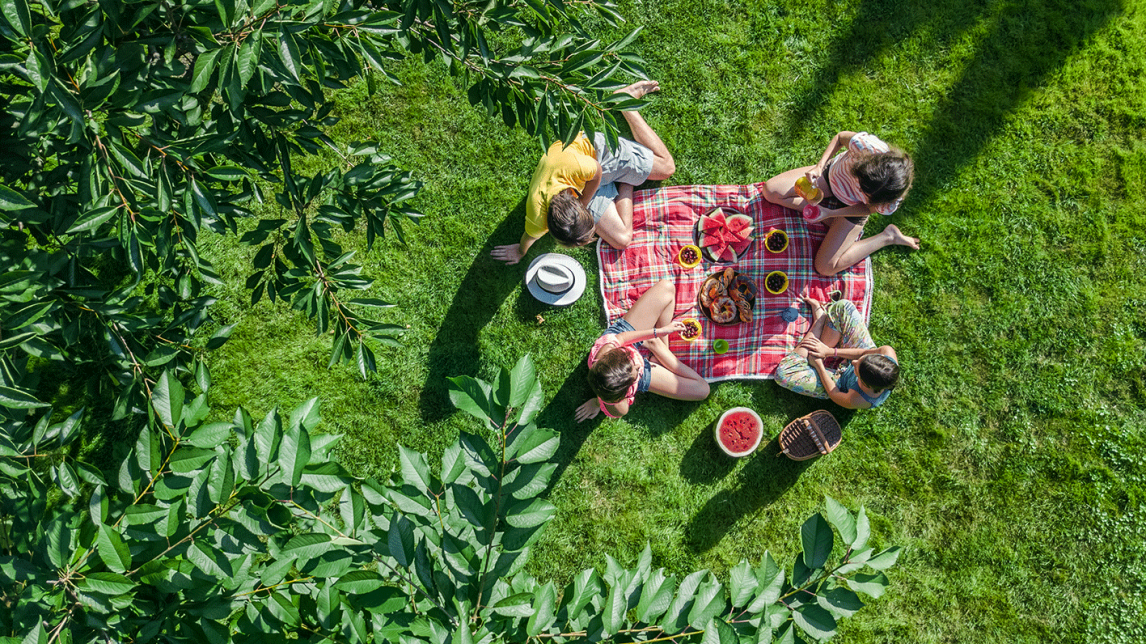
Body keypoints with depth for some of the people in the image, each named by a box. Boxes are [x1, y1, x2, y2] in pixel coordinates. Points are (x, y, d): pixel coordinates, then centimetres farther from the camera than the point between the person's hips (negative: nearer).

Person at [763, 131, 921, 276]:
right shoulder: (865, 144, -41)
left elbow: (868, 207, -17)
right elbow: (840, 137, -18)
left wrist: (829, 213, -25)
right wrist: (819, 167, -27)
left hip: (852, 208, -3)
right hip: (832, 173, 3)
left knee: (826, 268, -10)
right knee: (770, 191, -9)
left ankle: (888, 237, 5)